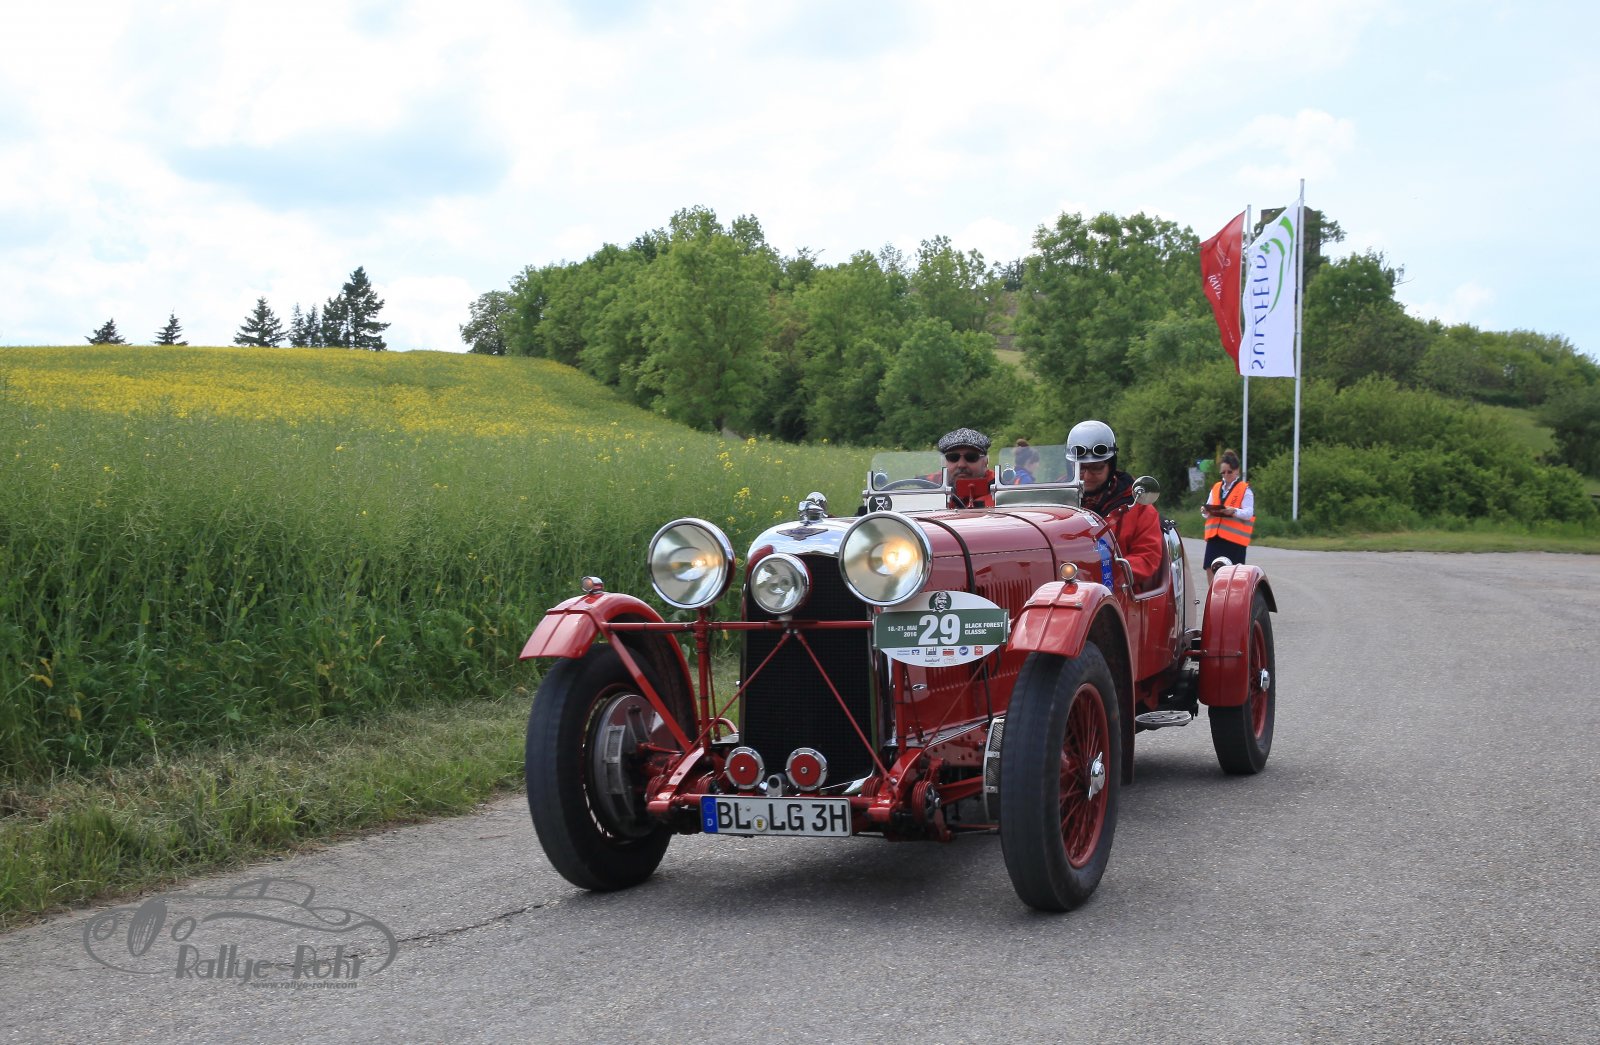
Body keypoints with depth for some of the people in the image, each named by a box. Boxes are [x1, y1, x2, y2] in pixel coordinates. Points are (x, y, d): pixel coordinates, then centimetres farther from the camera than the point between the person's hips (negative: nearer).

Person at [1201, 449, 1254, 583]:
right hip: (1214, 536, 5)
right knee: (1211, 569, -3)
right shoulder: (1215, 488, 18)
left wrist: (1234, 511, -27)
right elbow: (1209, 509, 21)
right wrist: (1205, 511, -3)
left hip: (1234, 538, -5)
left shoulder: (1245, 490, 1)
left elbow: (1249, 513, -8)